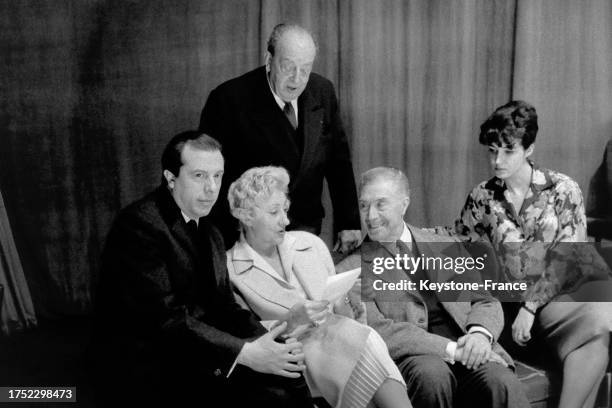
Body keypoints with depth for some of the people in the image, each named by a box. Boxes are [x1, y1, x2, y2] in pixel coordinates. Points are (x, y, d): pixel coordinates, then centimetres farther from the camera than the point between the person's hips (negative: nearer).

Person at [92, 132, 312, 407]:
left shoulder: (211, 235, 14)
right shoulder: (140, 225, -14)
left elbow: (224, 306, 8)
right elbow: (166, 318, -21)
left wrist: (267, 343, -11)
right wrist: (245, 353, -25)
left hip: (197, 354, 8)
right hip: (147, 371, -7)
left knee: (289, 379, -9)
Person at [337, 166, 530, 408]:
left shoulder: (446, 248, 19)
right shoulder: (351, 269, 6)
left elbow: (486, 302, 16)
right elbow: (377, 330, -6)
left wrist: (480, 333, -8)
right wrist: (450, 349, -17)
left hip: (466, 351, 2)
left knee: (500, 382, -31)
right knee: (431, 373, -34)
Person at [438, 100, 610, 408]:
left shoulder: (563, 190, -1)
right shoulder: (482, 197, 6)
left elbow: (566, 262, -6)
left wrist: (530, 306, -14)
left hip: (558, 293, -1)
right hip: (511, 299, 1)